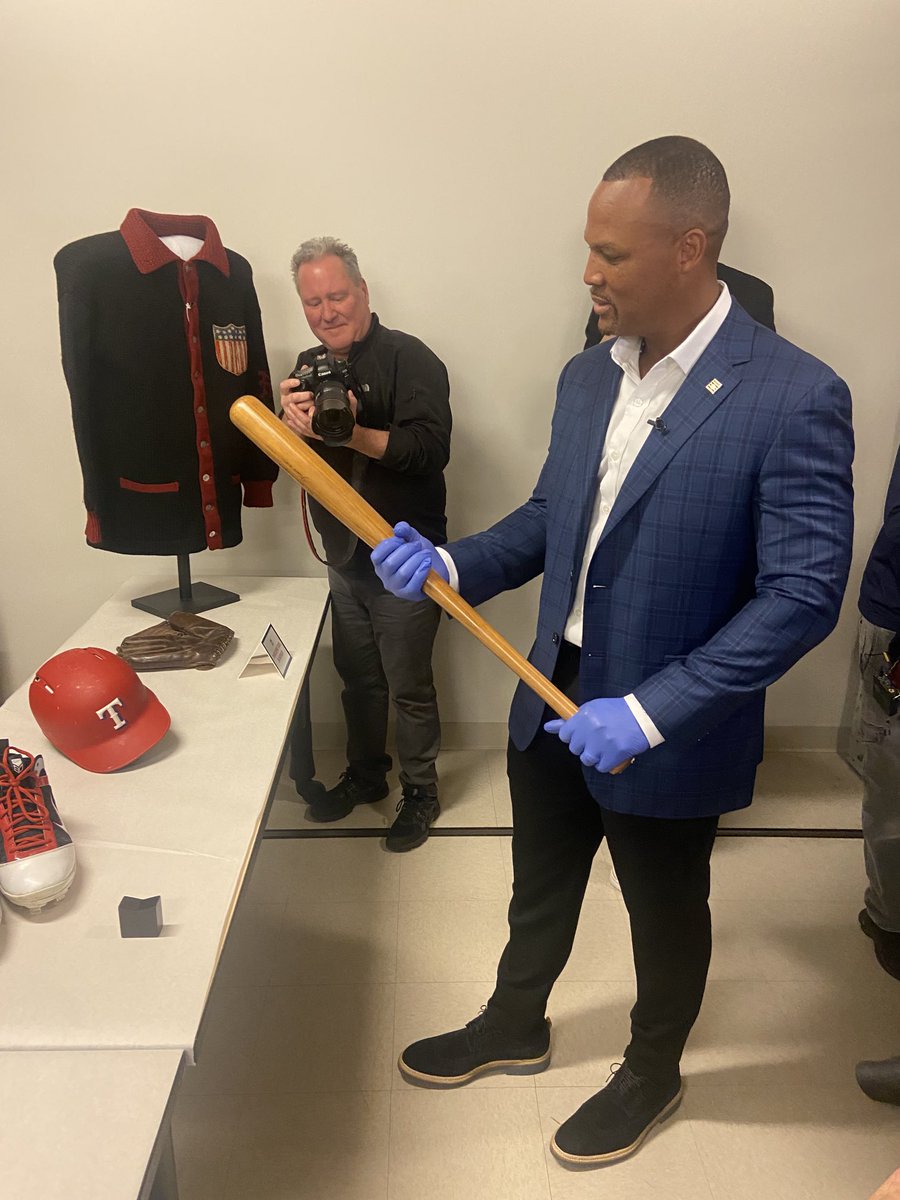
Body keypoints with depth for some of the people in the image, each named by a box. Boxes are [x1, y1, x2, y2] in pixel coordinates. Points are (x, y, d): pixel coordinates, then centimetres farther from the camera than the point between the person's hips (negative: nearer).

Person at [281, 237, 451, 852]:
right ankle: (365, 774, 39)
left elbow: (430, 449, -25)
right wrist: (293, 422, -14)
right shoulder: (310, 367, 9)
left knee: (410, 686, 6)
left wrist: (351, 432, -32)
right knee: (357, 677, 19)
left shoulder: (410, 358, -13)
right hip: (344, 555, 7)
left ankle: (420, 790, 26)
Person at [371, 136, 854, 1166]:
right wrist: (450, 565, -9)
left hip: (666, 732, -5)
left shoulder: (793, 398, -21)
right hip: (554, 697, 6)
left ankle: (653, 1073, 50)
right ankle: (513, 1029, 55)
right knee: (539, 889, 26)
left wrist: (648, 714, -26)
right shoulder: (589, 374, 0)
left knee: (665, 916, 21)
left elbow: (803, 594, -22)